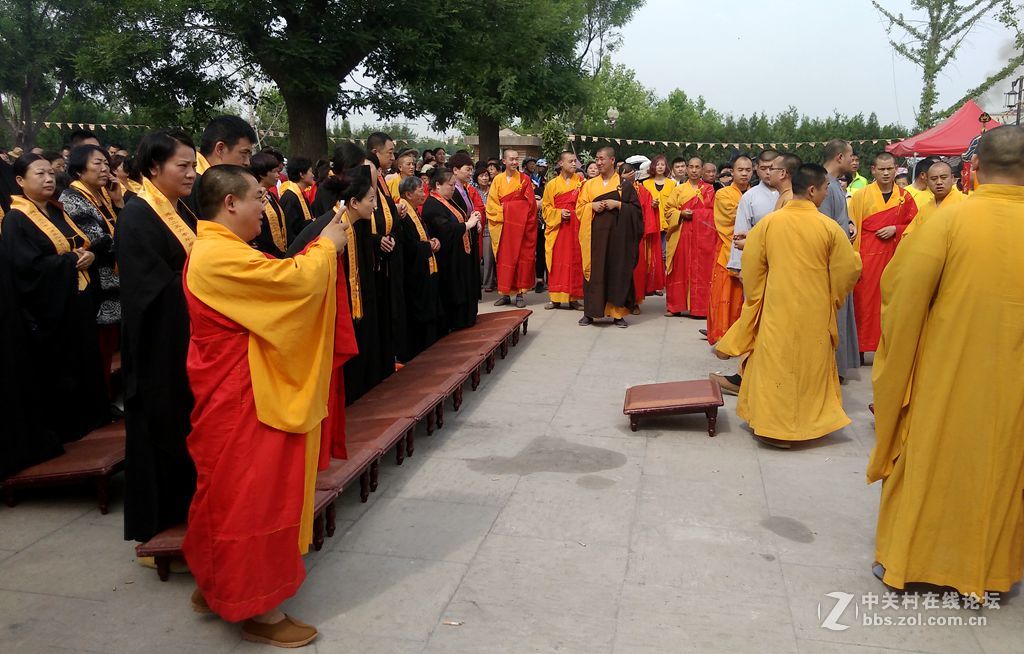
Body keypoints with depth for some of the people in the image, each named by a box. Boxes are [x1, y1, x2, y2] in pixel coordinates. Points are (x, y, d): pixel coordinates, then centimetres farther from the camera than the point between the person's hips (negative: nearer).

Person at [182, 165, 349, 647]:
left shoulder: (215, 250, 12)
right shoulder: (222, 255, -23)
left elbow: (278, 283, 15)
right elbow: (297, 281, -26)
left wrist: (321, 249, 6)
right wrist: (326, 246, -8)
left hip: (233, 391, 11)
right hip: (241, 397, -11)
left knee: (231, 488, 20)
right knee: (251, 494, -1)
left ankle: (216, 584, 35)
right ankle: (258, 610, 12)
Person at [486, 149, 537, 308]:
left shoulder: (525, 179, 2)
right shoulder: (498, 180, 7)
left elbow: (530, 203, -1)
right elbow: (492, 204, 4)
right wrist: (502, 214, -10)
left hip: (521, 223, -1)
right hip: (503, 223, 2)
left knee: (522, 256, -1)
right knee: (504, 257, 2)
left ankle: (520, 293, 4)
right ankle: (504, 293, 8)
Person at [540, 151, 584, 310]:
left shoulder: (581, 182, 8)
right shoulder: (552, 184, 6)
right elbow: (546, 207, 6)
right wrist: (559, 213, -10)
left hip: (576, 226, 0)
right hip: (557, 227, 0)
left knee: (575, 261, 0)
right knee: (557, 262, 0)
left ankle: (574, 298, 7)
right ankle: (556, 298, 7)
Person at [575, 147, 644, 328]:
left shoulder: (624, 184, 4)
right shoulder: (589, 184, 12)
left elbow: (636, 208, 0)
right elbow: (579, 208, 11)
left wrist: (617, 204, -13)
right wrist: (592, 206, -9)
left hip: (617, 234, -2)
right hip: (595, 233, 2)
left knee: (618, 270, -1)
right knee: (594, 271, -1)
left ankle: (617, 312, 6)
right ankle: (590, 312, 5)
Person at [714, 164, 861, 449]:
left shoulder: (768, 222, -7)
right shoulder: (828, 227, -10)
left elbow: (751, 265, -2)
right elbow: (849, 268, -4)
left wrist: (755, 299, 12)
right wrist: (832, 298, 14)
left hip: (777, 309, 1)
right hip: (816, 312, -1)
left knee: (775, 364, 10)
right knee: (811, 365, 13)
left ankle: (771, 424, 15)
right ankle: (809, 421, 24)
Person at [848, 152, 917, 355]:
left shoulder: (905, 197, 7)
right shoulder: (861, 195, 1)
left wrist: (895, 229, -8)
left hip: (894, 256, 2)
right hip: (868, 257, -2)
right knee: (864, 301, -2)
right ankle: (861, 347, 5)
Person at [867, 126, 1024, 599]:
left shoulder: (951, 218, -14)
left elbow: (902, 292, -11)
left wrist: (897, 358, 4)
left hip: (947, 371, -2)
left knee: (928, 458, 13)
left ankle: (906, 556, 25)